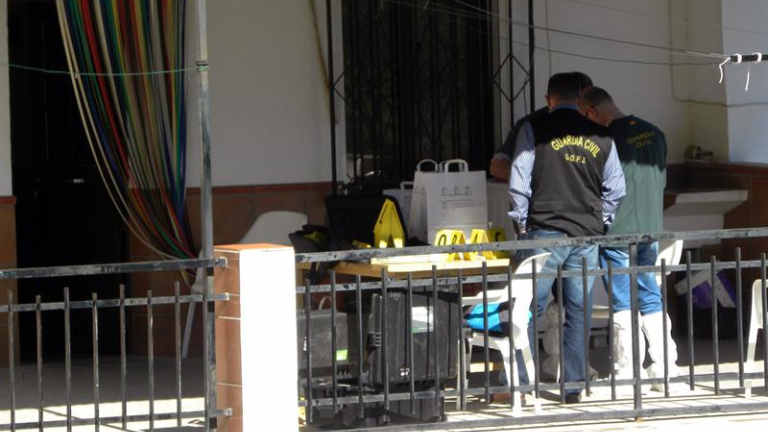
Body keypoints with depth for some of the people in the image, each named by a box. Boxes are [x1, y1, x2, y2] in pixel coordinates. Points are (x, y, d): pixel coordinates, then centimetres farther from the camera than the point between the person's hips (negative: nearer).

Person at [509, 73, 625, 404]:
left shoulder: (535, 129, -2)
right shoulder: (600, 136, 8)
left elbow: (519, 182, -4)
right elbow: (615, 189, 11)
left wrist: (521, 224, 5)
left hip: (545, 231, -3)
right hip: (587, 235, 3)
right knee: (579, 311, 6)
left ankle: (519, 382, -1)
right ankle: (573, 386, 7)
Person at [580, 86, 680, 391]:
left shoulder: (608, 139, -15)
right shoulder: (653, 134, 7)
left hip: (617, 231, -6)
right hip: (650, 229, 6)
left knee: (622, 303, 0)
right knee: (651, 298, 12)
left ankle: (625, 372, 2)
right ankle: (665, 366, 9)